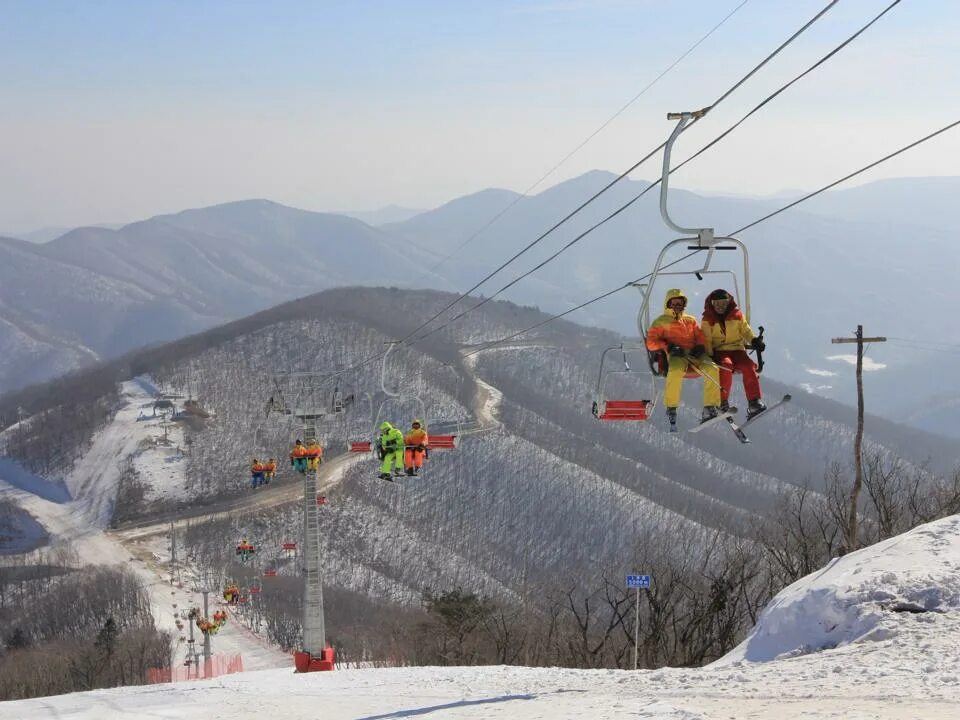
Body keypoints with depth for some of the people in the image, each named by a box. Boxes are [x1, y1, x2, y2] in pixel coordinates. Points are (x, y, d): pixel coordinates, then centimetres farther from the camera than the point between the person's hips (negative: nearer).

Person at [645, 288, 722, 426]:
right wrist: (668, 347, -11)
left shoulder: (691, 320, 31)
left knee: (713, 370, -28)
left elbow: (701, 337, 23)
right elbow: (651, 343, 7)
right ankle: (671, 409, -31)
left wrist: (700, 347, -1)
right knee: (676, 370, -40)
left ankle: (710, 409, -29)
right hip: (676, 355, -4)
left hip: (694, 353, 4)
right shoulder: (661, 322, 18)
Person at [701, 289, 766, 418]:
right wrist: (710, 355, -15)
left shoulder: (737, 315, 11)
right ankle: (722, 402, -27)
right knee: (726, 366, -35)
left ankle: (754, 403, -28)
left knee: (748, 366, -27)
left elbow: (746, 331, 13)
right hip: (719, 351, -2)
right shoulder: (708, 320, 6)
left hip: (737, 349, 2)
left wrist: (754, 341, -8)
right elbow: (706, 340, 1)